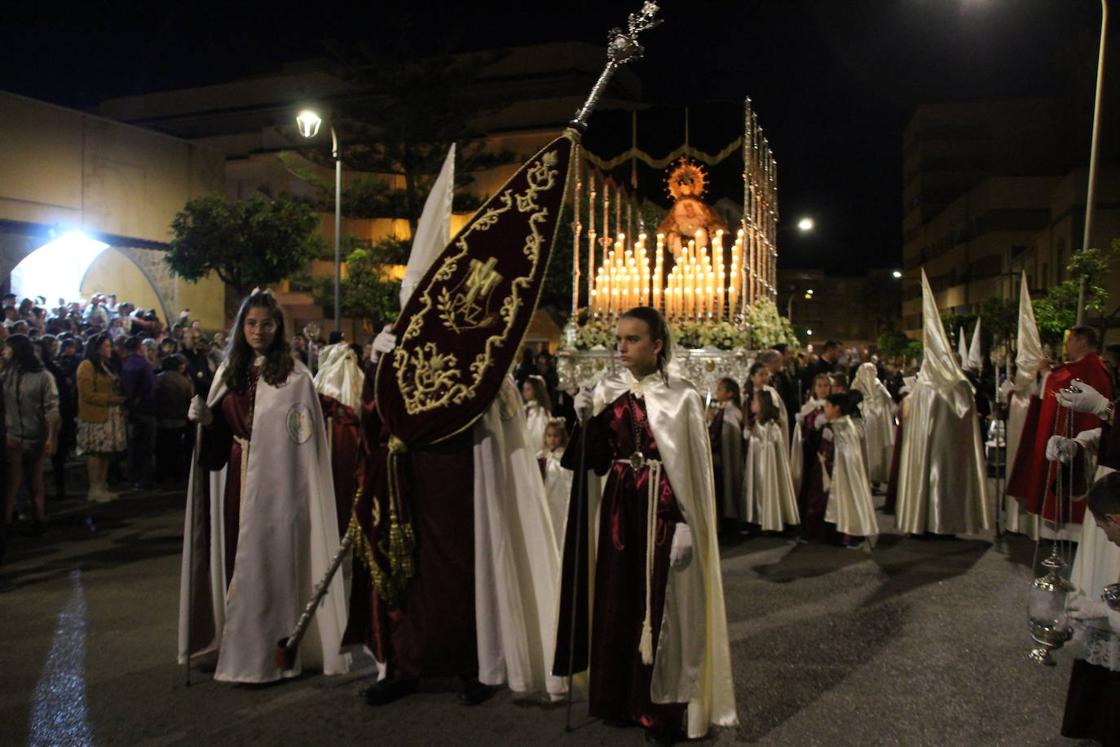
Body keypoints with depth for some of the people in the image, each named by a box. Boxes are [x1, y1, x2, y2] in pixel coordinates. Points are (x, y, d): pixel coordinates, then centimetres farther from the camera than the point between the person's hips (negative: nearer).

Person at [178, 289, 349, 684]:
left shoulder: (294, 375, -7)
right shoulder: (229, 371, 11)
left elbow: (306, 434, -11)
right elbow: (221, 431, 17)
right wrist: (205, 418, -5)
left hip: (274, 483, -6)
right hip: (236, 478, 6)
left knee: (269, 560, 0)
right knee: (237, 559, 11)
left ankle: (269, 653, 11)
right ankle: (240, 646, 24)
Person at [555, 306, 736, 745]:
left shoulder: (681, 397, -7)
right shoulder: (607, 393, 5)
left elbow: (693, 470, -8)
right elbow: (597, 461, 4)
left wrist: (686, 526, -14)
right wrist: (587, 422, -12)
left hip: (663, 511, -4)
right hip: (618, 510, 5)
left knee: (661, 607, 2)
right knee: (617, 603, 10)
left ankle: (663, 710, 15)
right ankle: (623, 699, 25)